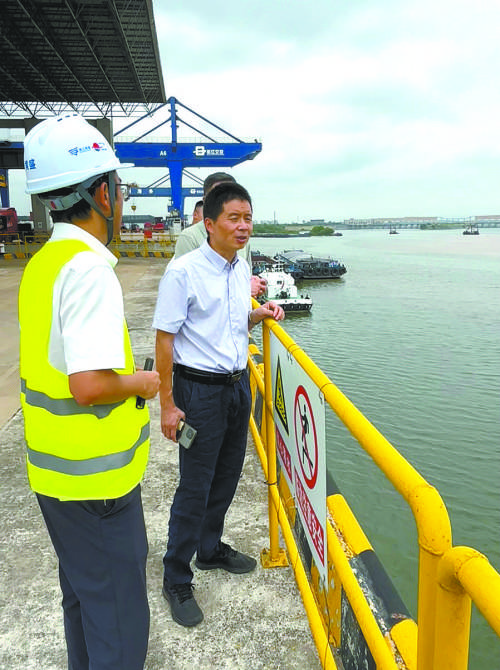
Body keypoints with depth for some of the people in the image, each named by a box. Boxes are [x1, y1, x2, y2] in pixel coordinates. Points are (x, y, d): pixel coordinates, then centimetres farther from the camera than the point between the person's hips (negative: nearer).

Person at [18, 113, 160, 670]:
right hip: (95, 480, -9)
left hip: (54, 472, 9)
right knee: (119, 621, 9)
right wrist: (140, 383, -12)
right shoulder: (90, 269, -23)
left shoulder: (42, 262, 7)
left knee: (84, 594, 27)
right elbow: (90, 385, -30)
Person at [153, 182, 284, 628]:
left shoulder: (242, 268, 6)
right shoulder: (184, 271, -17)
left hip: (239, 385, 7)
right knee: (194, 489, 3)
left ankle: (211, 549, 43)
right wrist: (167, 404, -16)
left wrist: (262, 313, 0)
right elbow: (165, 338, -16)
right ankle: (177, 580, 24)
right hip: (200, 390, -7)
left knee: (227, 479, 20)